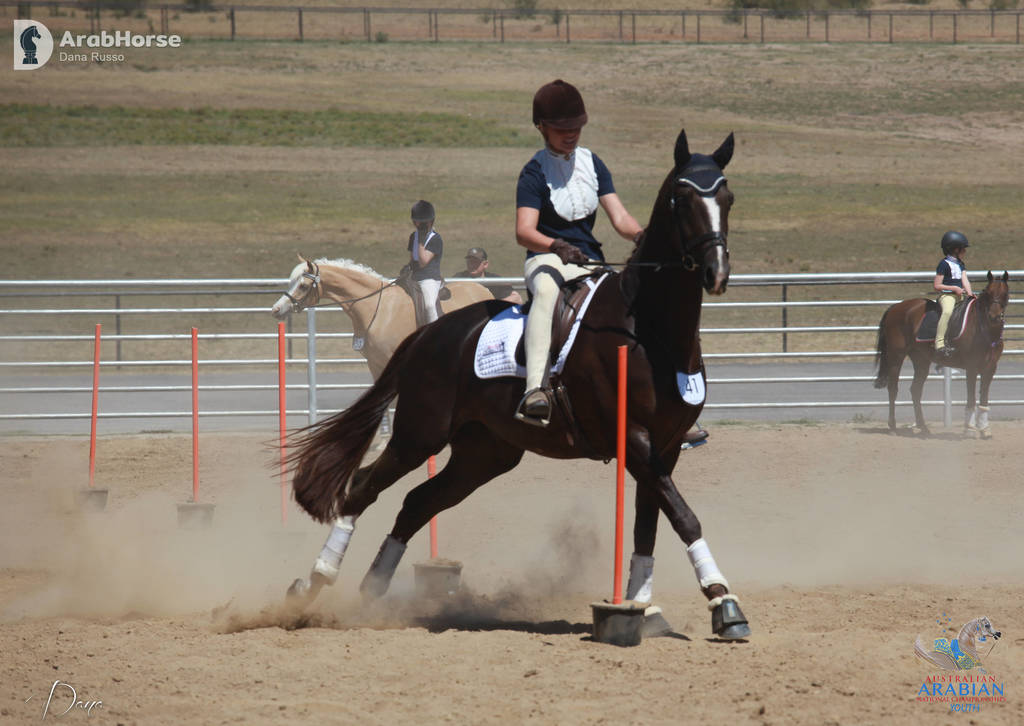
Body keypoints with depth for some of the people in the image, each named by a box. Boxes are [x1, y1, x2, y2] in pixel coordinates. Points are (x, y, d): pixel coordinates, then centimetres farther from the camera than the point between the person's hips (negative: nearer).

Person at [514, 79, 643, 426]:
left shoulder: (592, 164, 13)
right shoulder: (535, 172, -5)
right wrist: (557, 247, -38)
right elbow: (524, 232, -17)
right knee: (547, 290, -40)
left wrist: (641, 235, -19)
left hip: (590, 263, 7)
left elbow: (619, 217, 4)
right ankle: (535, 391, -56)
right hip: (547, 260, -7)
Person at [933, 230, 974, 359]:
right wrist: (954, 288, -16)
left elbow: (964, 279, 5)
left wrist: (969, 292, -15)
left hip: (958, 295, 9)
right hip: (946, 295, -9)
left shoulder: (960, 264, 18)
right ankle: (939, 343, -42)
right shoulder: (945, 264, -8)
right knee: (948, 311, -36)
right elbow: (937, 286, -10)